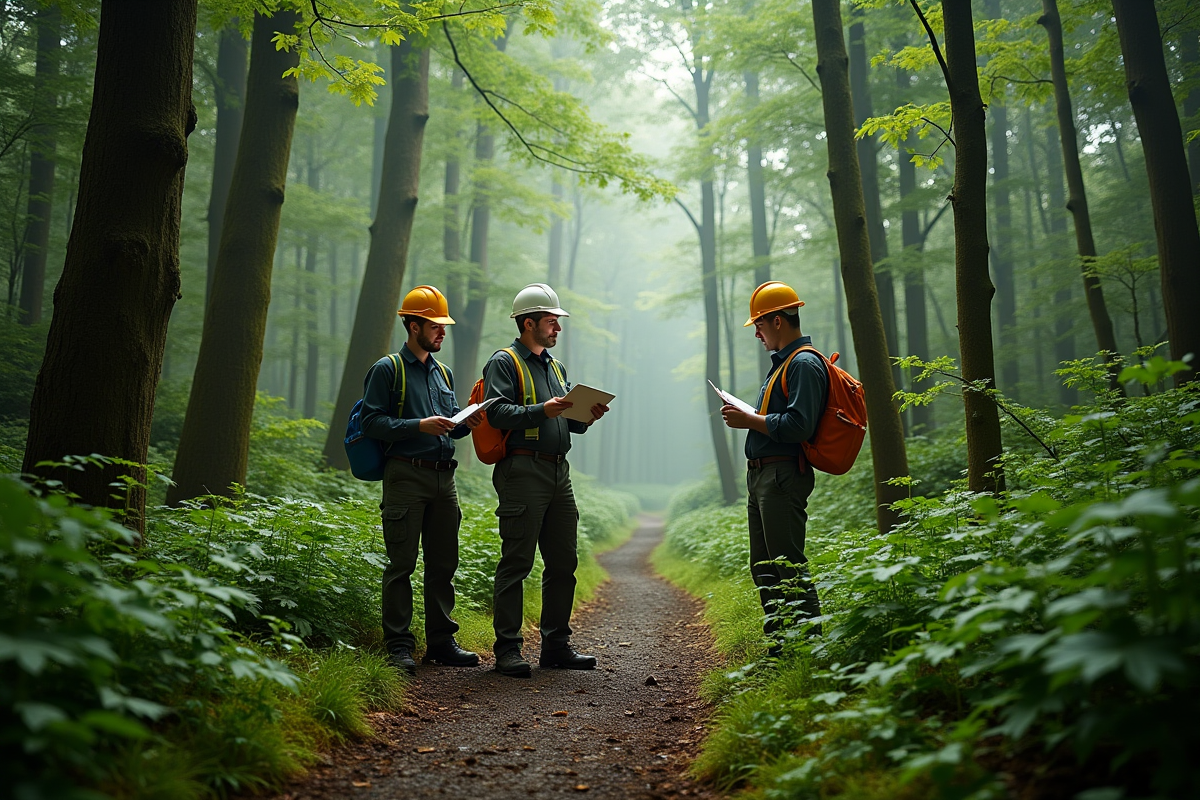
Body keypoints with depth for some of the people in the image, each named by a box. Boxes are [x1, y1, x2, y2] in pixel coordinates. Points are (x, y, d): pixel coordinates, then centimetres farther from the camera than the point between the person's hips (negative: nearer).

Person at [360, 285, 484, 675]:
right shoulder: (387, 370, -2)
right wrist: (419, 426, -18)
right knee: (401, 563, -4)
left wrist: (465, 423, 3)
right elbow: (372, 422, -9)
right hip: (406, 477, -7)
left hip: (444, 478, 7)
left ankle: (441, 640, 17)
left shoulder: (443, 373, 19)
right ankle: (399, 645, 3)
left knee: (443, 563, 9)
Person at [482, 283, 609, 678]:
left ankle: (556, 645, 20)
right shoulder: (504, 362, -2)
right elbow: (497, 412, -16)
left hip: (559, 472, 8)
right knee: (516, 563, -5)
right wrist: (542, 410, -25)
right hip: (522, 471, -8)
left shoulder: (556, 367, 23)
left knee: (563, 563, 10)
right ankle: (508, 649, 3)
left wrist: (587, 416, 2)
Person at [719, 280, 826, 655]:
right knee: (764, 567, 15)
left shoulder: (805, 364, -13)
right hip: (761, 475, 11)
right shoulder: (782, 363, 20)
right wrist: (746, 417, 10)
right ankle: (779, 646, 23)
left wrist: (749, 420, -15)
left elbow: (798, 425, -23)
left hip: (783, 477, -11)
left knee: (788, 565, -9)